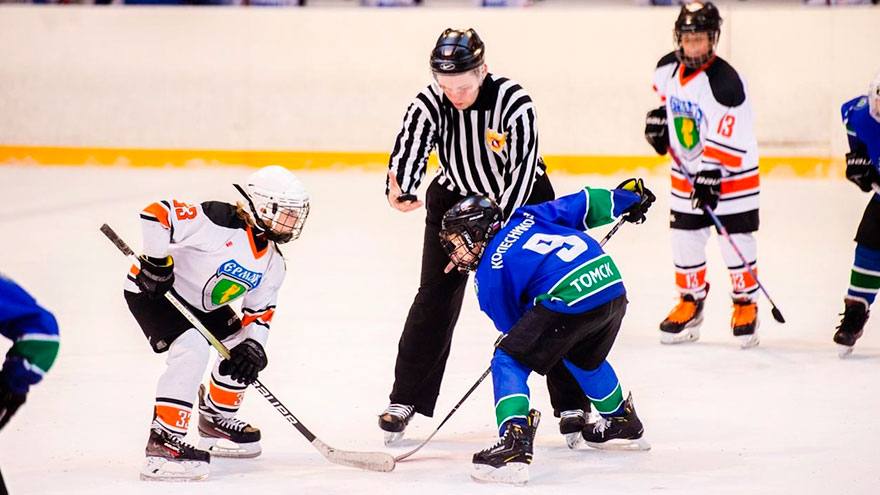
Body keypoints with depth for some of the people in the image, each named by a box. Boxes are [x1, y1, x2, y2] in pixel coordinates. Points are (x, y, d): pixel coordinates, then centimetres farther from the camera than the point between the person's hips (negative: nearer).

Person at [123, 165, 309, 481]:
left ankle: (215, 420, 32)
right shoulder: (218, 223, -30)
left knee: (241, 347, 10)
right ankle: (163, 441, -29)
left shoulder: (272, 263, -2)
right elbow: (157, 214, -33)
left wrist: (253, 347, -14)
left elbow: (260, 311, 3)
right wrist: (157, 262, -31)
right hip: (153, 290, -10)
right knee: (193, 348, -29)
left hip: (201, 304, 10)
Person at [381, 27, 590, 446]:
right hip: (455, 198, 2)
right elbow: (410, 146, -35)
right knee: (436, 298, -3)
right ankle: (405, 399, 6)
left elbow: (522, 169, -28)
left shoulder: (514, 101, -28)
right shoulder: (429, 104, -21)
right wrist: (401, 191, -56)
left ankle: (572, 404, 3)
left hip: (522, 201, -2)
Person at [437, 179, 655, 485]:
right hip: (613, 288, 8)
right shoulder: (526, 217, 22)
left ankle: (514, 444, -19)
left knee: (509, 362, -2)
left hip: (570, 299, -8)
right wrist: (627, 196, 36)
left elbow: (511, 325, 14)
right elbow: (583, 204, 22)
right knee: (584, 357, 35)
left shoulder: (490, 273, 7)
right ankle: (622, 423, 53)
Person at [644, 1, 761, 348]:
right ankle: (690, 302, 23)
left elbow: (725, 140, -28)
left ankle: (745, 305, 14)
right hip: (686, 173, 6)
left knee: (737, 242, -1)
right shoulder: (668, 68, -4)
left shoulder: (725, 83, -26)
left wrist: (710, 176, -31)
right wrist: (658, 117, 7)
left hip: (732, 174, -6)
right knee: (685, 240, 8)